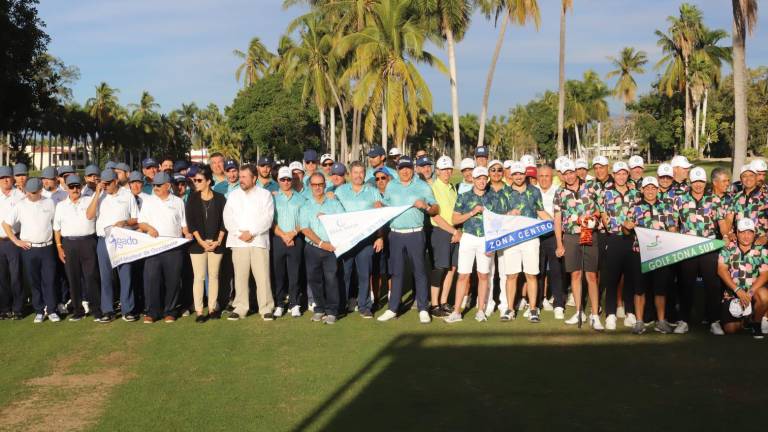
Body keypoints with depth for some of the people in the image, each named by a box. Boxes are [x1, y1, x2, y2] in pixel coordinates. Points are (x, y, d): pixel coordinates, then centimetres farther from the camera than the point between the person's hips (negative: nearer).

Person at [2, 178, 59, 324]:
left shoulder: (49, 203, 4)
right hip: (28, 248, 0)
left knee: (49, 280, 1)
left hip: (47, 247, 0)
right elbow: (6, 223, 4)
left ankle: (51, 310, 8)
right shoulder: (21, 206, 1)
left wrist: (57, 243, 4)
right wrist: (16, 241, -1)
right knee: (34, 282, 5)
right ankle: (39, 311, 13)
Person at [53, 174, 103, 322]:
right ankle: (78, 310, 16)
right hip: (69, 244, 2)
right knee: (73, 278, 6)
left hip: (88, 242, -2)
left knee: (91, 277, -6)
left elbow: (89, 215, -14)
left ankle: (97, 311, -4)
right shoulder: (61, 205, 12)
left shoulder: (89, 201, 6)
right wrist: (59, 248, 4)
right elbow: (57, 228, 12)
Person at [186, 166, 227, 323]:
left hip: (216, 243, 1)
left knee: (214, 275, 5)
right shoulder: (192, 199, 4)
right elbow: (190, 222, -1)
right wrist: (201, 242, -9)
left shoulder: (220, 198, 4)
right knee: (199, 277, -3)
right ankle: (199, 311, -2)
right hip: (198, 243, -1)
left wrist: (218, 241, -7)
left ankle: (212, 308, 12)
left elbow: (224, 221, 3)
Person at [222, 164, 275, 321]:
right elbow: (228, 218, 6)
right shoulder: (233, 195, 14)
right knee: (240, 276, 2)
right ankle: (240, 308, 8)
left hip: (259, 241, -2)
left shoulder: (265, 194, 7)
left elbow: (267, 218, -4)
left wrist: (251, 232, -12)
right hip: (238, 242, 2)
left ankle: (266, 308, -1)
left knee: (263, 276, -6)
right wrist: (239, 233, -8)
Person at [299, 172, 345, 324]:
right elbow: (305, 229, -1)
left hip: (331, 247, -2)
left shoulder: (334, 204, 10)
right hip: (312, 248, 2)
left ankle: (331, 311, -2)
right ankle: (319, 309, 15)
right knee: (314, 279, 3)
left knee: (331, 278, -9)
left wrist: (327, 217, -10)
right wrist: (321, 243, -11)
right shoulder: (306, 207, 10)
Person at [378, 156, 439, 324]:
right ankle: (392, 309, 13)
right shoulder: (391, 186, 12)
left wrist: (425, 206, -13)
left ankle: (423, 309, 4)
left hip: (415, 234, -2)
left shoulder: (422, 186, 4)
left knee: (419, 271, -1)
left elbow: (436, 209, 6)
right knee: (396, 272, 7)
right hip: (395, 234, 3)